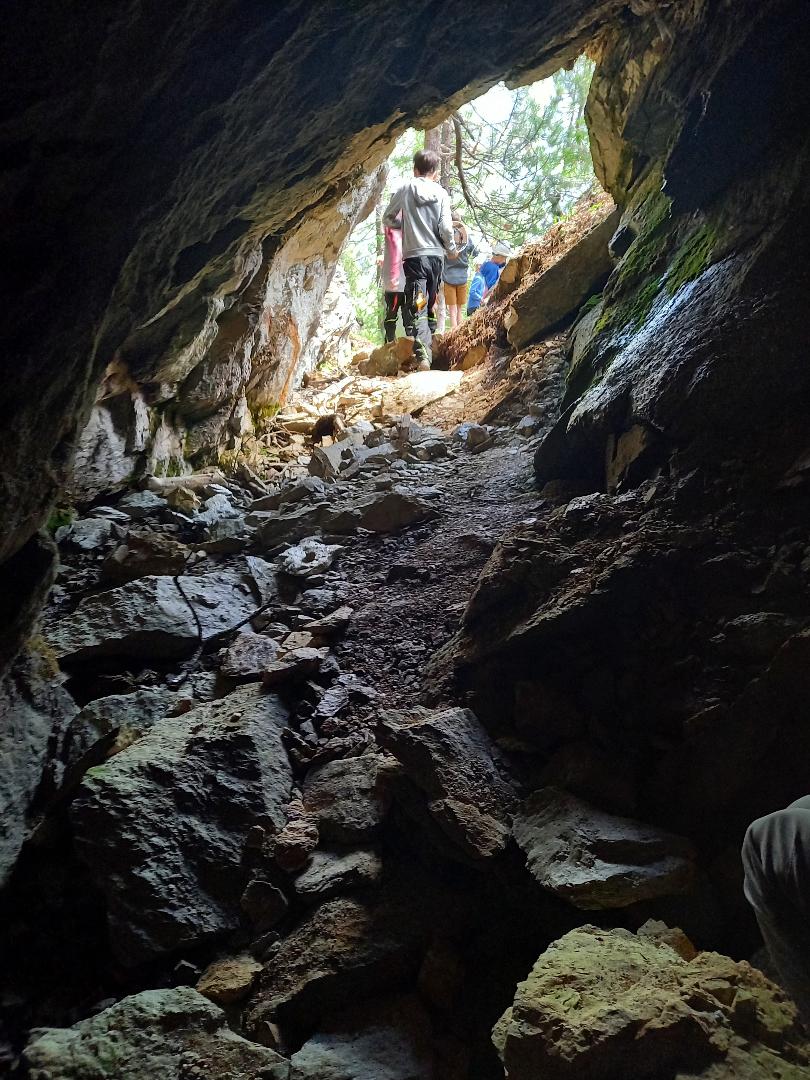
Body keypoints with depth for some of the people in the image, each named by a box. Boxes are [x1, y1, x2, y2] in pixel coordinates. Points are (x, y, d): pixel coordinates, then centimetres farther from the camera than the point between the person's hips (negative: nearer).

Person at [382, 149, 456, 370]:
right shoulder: (441, 193, 4)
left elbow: (387, 219, 10)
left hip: (414, 255, -3)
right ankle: (429, 347, 21)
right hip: (436, 255, 3)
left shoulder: (405, 189, 2)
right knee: (431, 306, 16)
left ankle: (423, 356, -25)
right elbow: (446, 228, -2)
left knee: (416, 309, -10)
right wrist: (451, 249, 16)